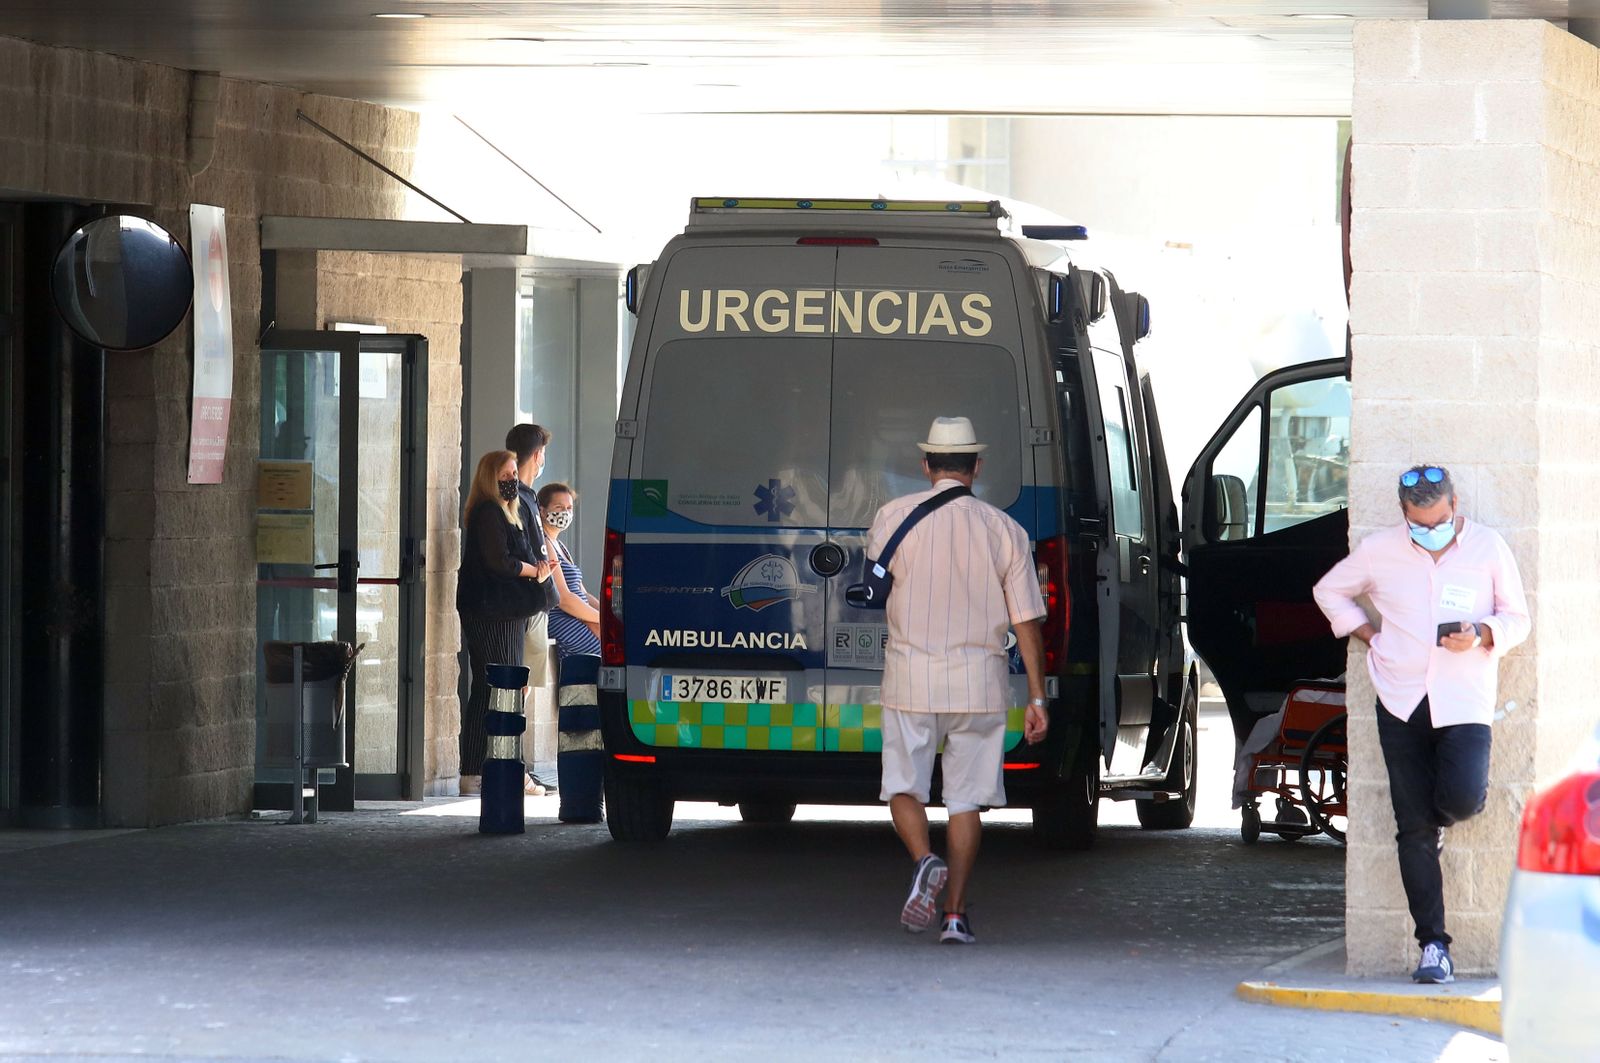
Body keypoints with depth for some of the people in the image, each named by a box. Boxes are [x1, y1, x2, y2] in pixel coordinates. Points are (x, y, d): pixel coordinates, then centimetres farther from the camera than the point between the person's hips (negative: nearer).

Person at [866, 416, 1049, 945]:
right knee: (966, 799, 9)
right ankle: (956, 913, 5)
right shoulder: (1004, 530, -2)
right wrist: (1037, 698, 2)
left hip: (912, 675, -1)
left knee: (904, 787, 10)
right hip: (979, 682, 1)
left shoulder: (896, 515, -4)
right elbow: (1027, 622, -3)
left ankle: (925, 861, -19)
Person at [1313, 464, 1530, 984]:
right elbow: (1330, 590, 19)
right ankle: (1433, 945, 2)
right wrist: (1368, 635, 6)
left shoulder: (1488, 549, 1)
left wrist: (1482, 635, -14)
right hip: (1400, 702, 1)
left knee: (1463, 798, -22)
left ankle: (1440, 815, 19)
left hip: (1464, 701, -1)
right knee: (1414, 829, -2)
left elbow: (1517, 618, 7)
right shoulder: (1379, 551, 4)